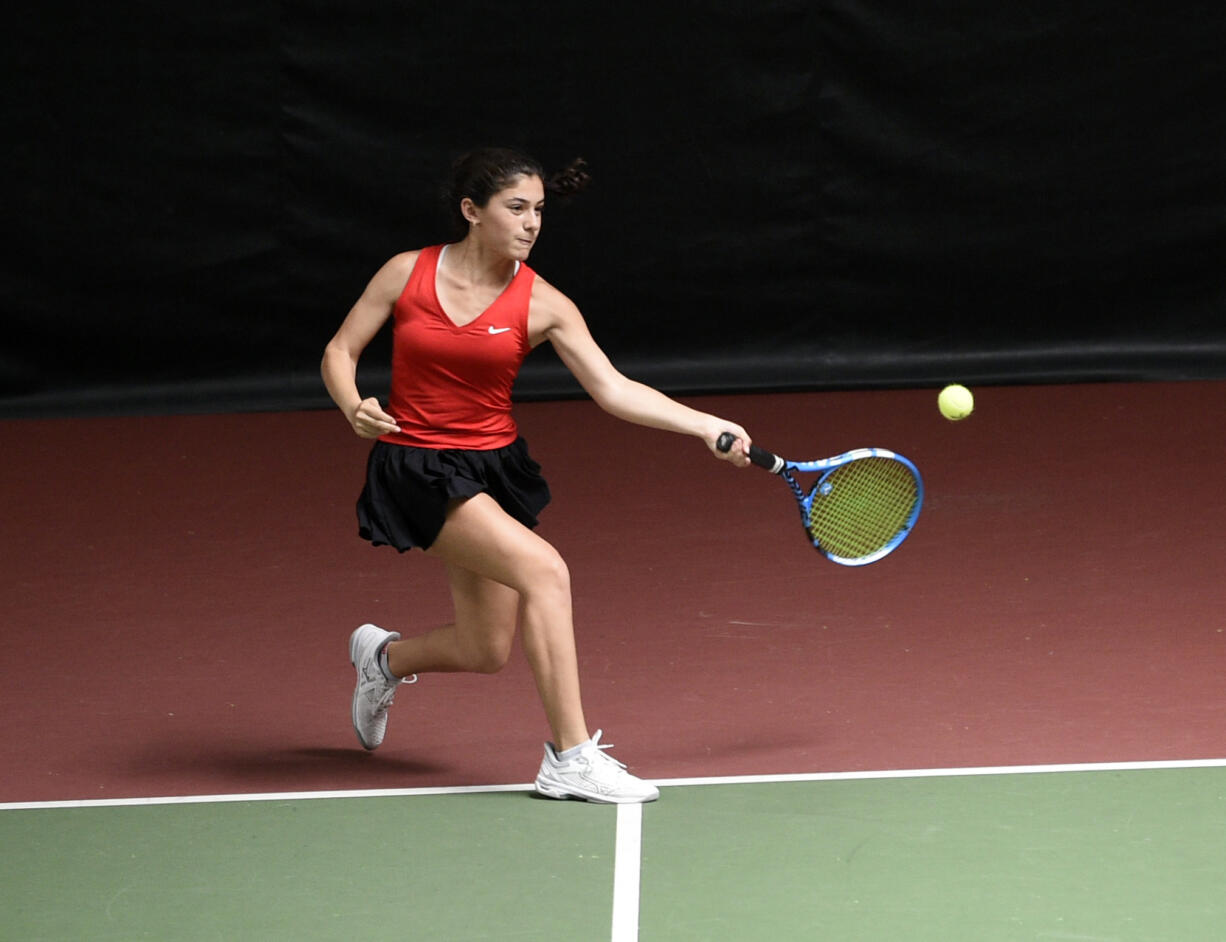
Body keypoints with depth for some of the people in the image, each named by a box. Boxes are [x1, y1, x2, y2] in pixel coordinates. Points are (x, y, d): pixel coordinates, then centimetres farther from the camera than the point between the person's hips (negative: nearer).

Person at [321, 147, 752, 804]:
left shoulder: (541, 304, -4)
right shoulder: (408, 273, -6)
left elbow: (615, 391, -8)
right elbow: (340, 351, 2)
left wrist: (708, 426, -18)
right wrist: (354, 408, -20)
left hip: (495, 466, 5)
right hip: (417, 468, -4)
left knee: (489, 651, 5)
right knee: (545, 569, -25)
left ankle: (384, 657, 41)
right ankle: (570, 758, -22)